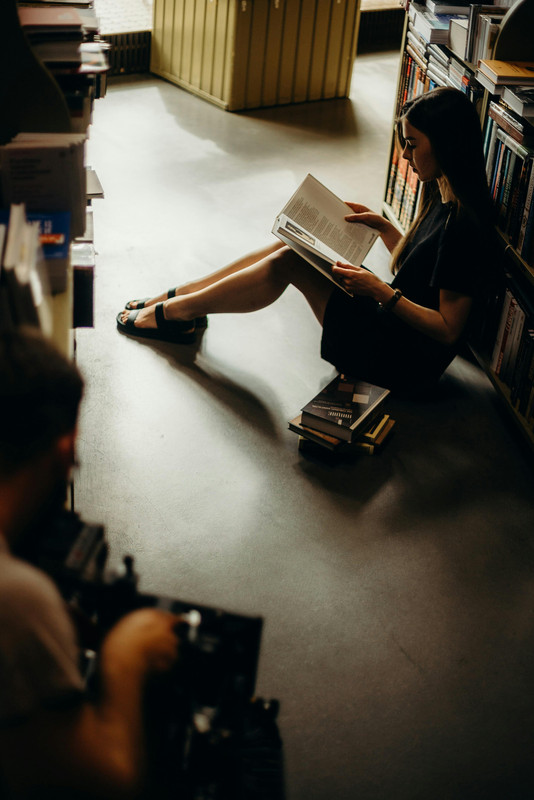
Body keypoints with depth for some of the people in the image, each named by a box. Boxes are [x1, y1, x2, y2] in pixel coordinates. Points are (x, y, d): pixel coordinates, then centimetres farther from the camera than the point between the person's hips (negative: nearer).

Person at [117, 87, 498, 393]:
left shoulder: (463, 223, -25)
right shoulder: (445, 198, 5)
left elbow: (448, 328, -25)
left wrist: (381, 292, -28)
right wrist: (383, 226, 9)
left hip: (405, 361, -9)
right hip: (389, 318, 9)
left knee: (288, 264, -12)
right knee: (291, 250, 4)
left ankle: (170, 311, 5)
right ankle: (178, 298, 14)